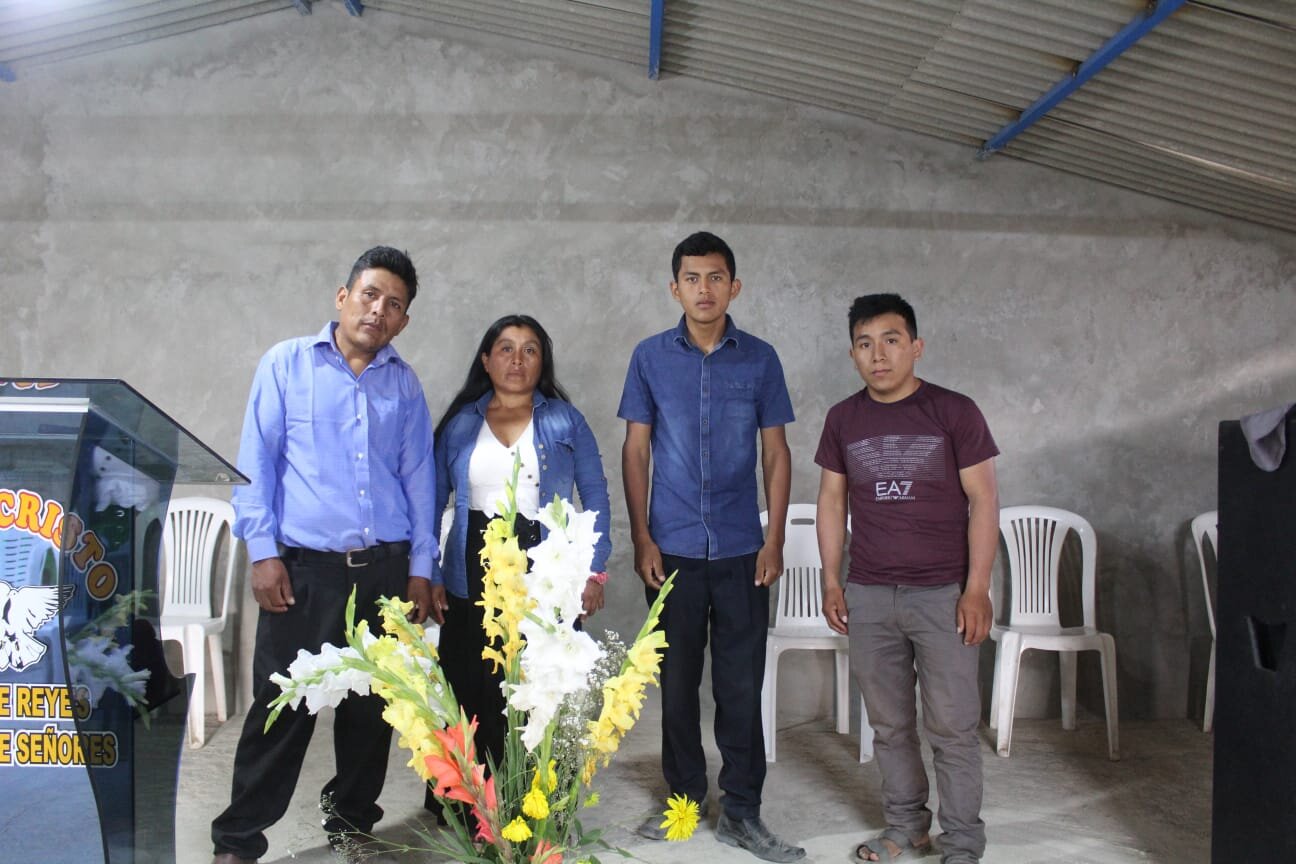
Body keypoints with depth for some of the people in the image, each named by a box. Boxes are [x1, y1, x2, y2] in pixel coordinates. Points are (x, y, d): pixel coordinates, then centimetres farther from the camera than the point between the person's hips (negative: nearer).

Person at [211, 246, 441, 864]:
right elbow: (256, 461, 0)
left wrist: (420, 568, 7)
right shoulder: (287, 364, 3)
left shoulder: (404, 384, 11)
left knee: (370, 708, 12)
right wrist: (262, 552, -6)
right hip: (303, 567, -3)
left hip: (385, 569, 3)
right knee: (282, 707, -1)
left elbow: (417, 476, 11)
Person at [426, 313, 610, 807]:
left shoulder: (565, 420, 7)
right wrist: (427, 576, 1)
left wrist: (594, 569, -2)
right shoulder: (460, 424, 9)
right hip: (474, 576, 1)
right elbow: (433, 501, 9)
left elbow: (595, 494, 6)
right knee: (472, 694, 3)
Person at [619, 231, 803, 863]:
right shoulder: (650, 357, 3)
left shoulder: (760, 359, 3)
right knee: (677, 681, 10)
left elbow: (775, 454, 5)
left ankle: (741, 812, 16)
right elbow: (635, 450, 4)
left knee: (741, 684, 4)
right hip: (672, 549, 0)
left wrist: (774, 540, -2)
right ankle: (683, 798, 26)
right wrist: (642, 538, -2)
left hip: (740, 549, 0)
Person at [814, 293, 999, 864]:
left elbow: (983, 500, -5)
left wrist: (977, 589, -10)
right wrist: (831, 581, 7)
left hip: (943, 595, -3)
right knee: (889, 724, 12)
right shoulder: (843, 419, 6)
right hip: (868, 596, 3)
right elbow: (832, 501, 12)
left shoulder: (953, 412, -4)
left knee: (952, 727, 0)